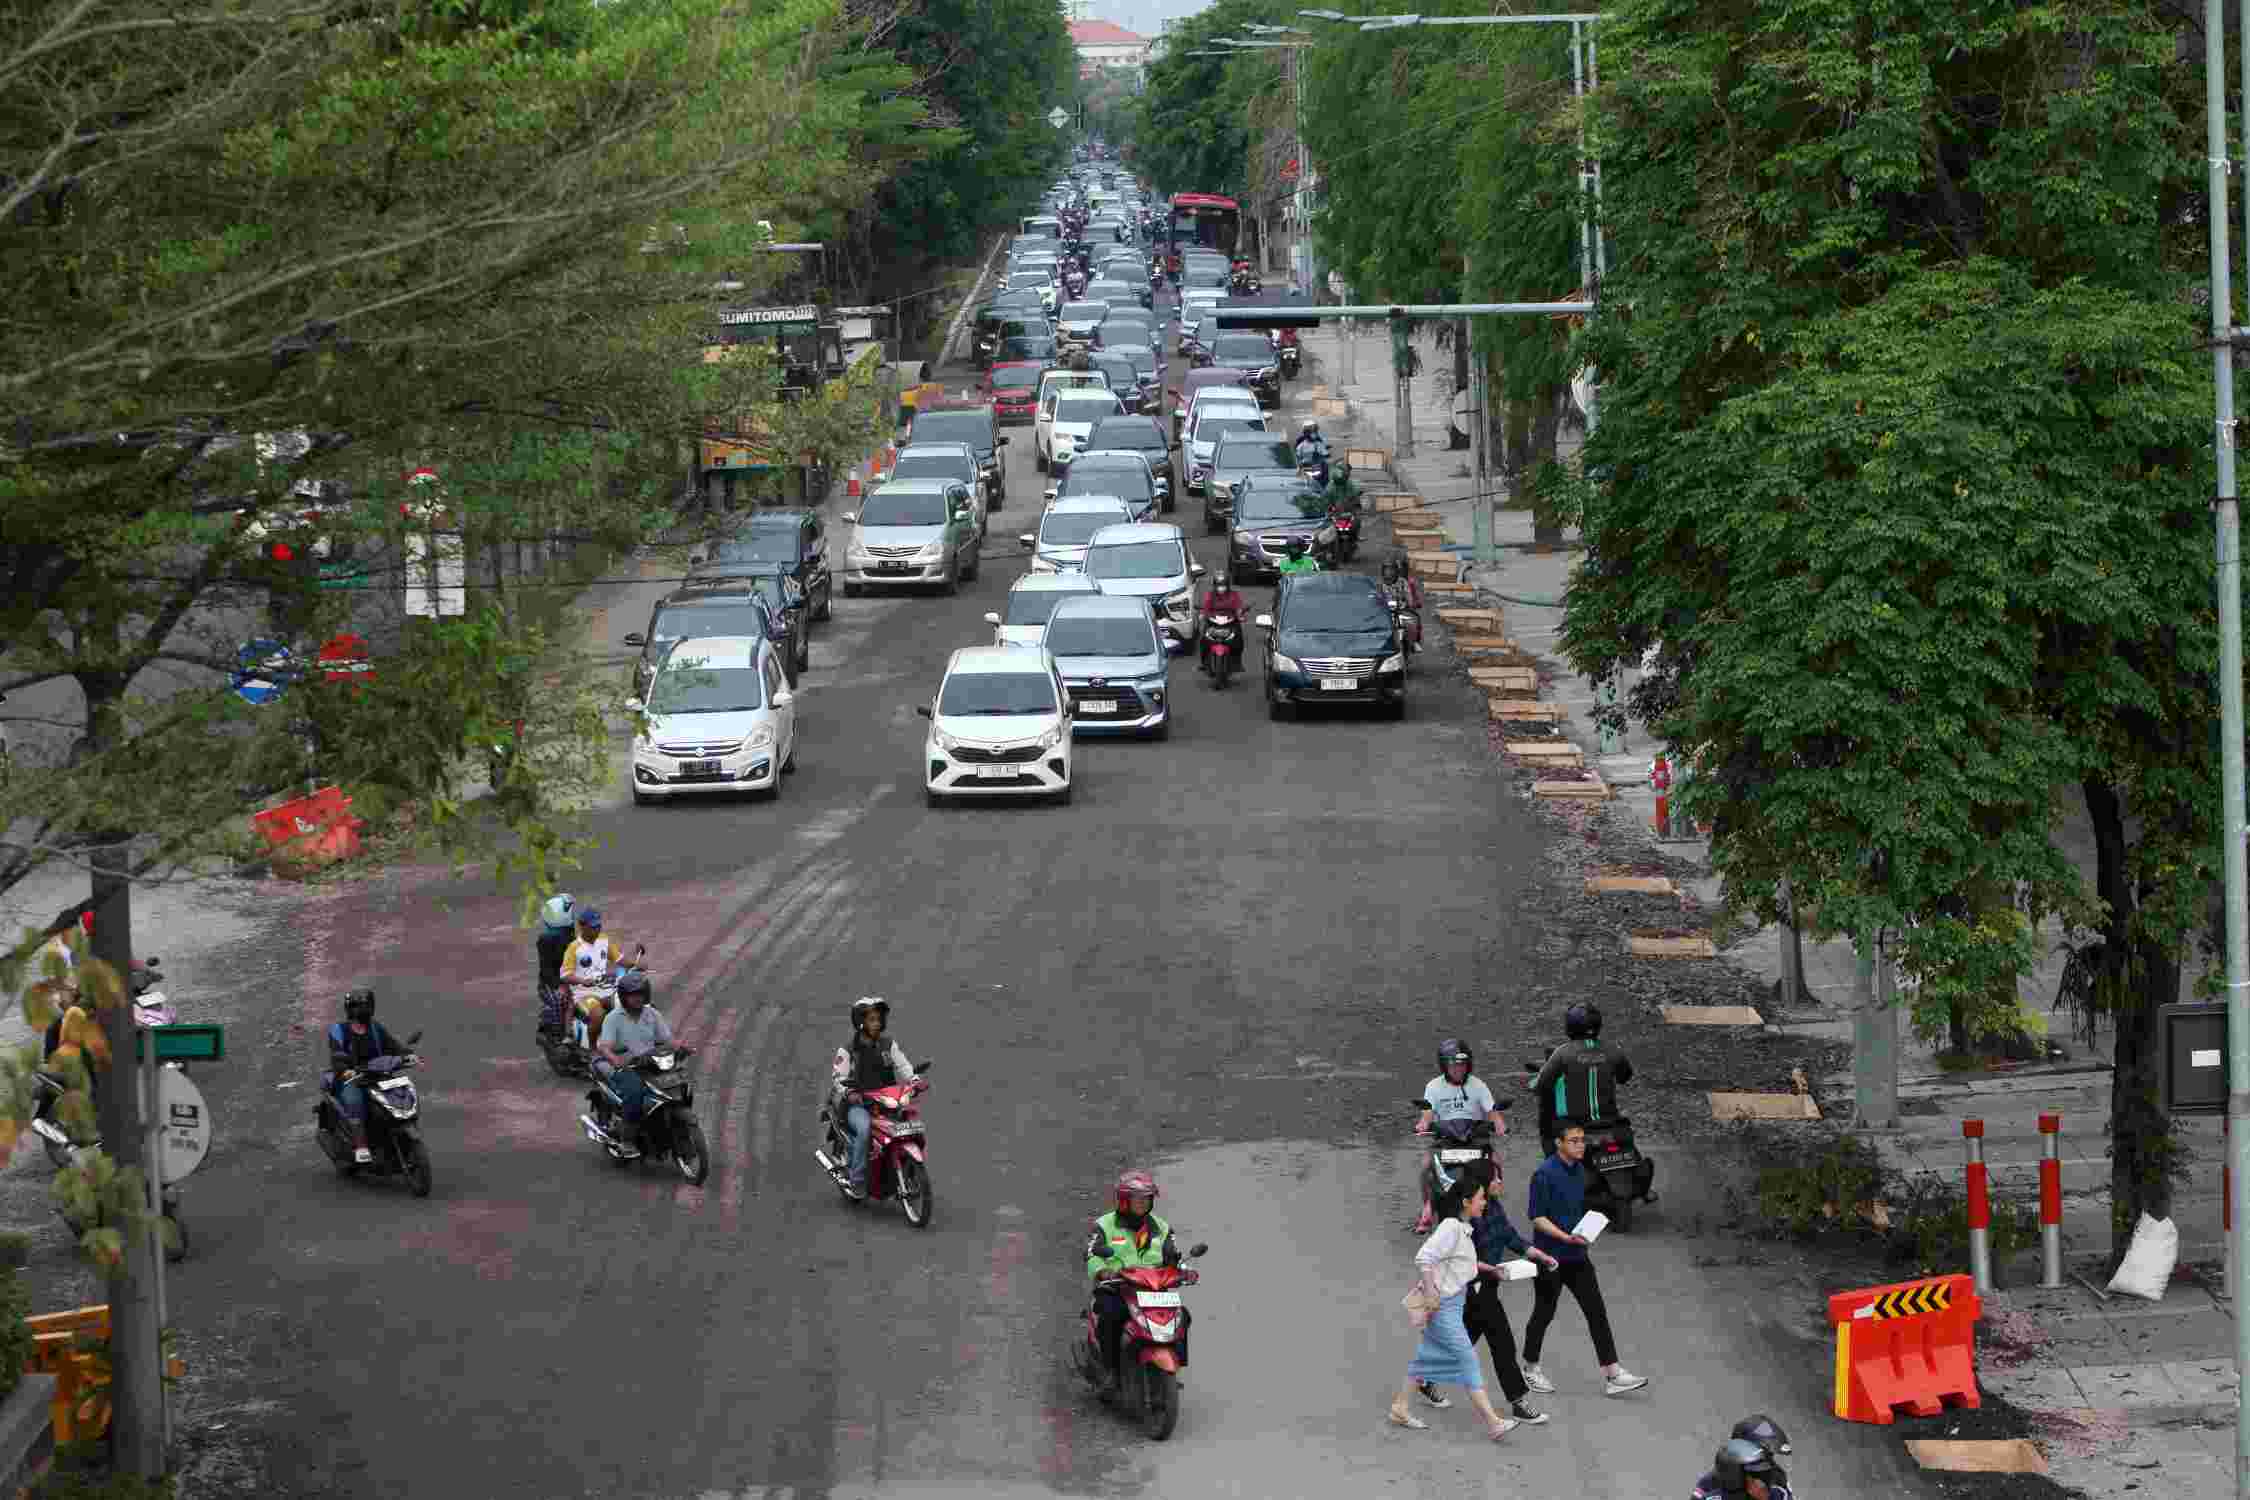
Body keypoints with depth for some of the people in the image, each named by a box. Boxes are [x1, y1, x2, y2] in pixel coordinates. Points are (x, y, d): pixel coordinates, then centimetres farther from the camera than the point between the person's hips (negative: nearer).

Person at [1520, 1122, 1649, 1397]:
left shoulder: (1579, 1171, 8)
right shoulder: (1545, 1174, -16)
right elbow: (1538, 1218, -18)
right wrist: (1566, 1237, -27)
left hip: (1576, 1255, 7)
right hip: (1550, 1257, -7)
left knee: (1597, 1312, 0)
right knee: (1544, 1313, 6)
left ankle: (1612, 1374, -2)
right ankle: (1531, 1369, 25)